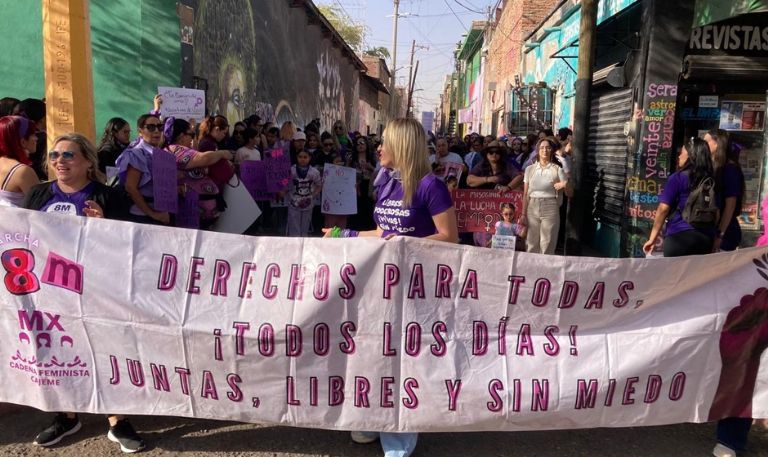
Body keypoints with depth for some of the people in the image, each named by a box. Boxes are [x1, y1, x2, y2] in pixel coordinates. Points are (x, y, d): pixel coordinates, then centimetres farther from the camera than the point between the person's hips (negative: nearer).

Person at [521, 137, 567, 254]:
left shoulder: (557, 169, 1)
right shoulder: (530, 169, 7)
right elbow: (525, 194, 7)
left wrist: (564, 185, -18)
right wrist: (523, 214, 2)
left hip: (550, 208, -2)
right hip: (532, 208, 2)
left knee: (547, 245, 2)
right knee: (531, 244, 5)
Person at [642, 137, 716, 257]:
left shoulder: (678, 177, -5)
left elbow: (663, 209, -7)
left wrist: (652, 238, -2)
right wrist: (716, 238, 23)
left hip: (679, 236, -5)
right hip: (706, 237, 5)